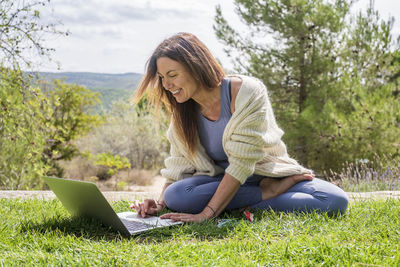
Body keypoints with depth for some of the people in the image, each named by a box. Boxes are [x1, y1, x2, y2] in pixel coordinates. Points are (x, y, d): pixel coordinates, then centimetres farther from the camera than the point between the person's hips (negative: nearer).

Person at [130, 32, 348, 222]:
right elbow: (178, 168, -1)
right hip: (220, 180, 4)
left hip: (267, 173, -3)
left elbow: (241, 163, -27)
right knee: (175, 196, -30)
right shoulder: (182, 112, -4)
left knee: (335, 201, -27)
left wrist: (207, 213, -33)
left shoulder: (247, 92, -21)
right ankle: (268, 192, -16)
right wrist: (160, 204, -21)